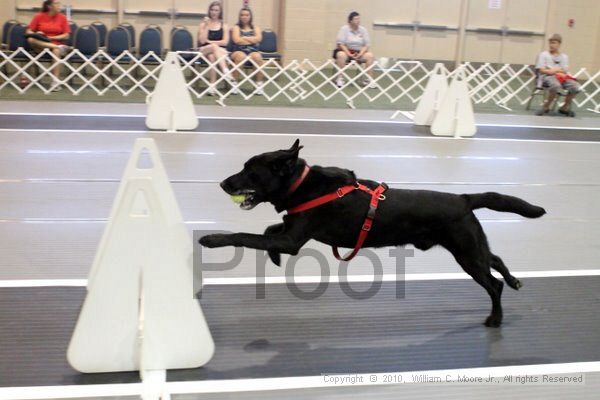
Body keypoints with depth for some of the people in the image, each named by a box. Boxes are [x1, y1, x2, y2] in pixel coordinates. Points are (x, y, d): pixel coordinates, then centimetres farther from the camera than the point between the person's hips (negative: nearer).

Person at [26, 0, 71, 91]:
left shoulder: (62, 17, 1)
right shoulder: (39, 16, 1)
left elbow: (66, 35, -1)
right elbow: (28, 32, 2)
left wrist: (51, 38, -11)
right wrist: (36, 34, -19)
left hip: (57, 43, -1)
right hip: (40, 45, 1)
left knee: (56, 52, -37)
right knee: (30, 40, -30)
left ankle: (56, 82, -44)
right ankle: (58, 47, -34)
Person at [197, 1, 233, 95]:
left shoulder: (224, 26, 11)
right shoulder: (204, 24, 10)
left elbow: (225, 42, -1)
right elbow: (202, 41, -4)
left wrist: (210, 41, -4)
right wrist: (206, 26, -7)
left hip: (221, 51, 1)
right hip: (204, 51, 0)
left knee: (212, 56, -37)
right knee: (214, 46, -37)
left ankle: (212, 85, -47)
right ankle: (226, 71, -55)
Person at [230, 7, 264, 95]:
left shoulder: (255, 28, 18)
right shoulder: (236, 27, 13)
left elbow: (258, 39, -2)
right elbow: (237, 40, -6)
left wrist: (244, 37, -2)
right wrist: (252, 40, 0)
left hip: (253, 51, 2)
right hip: (238, 51, -1)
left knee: (257, 57, -35)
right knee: (241, 56, -39)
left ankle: (259, 84, -28)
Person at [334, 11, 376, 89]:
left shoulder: (363, 30, 3)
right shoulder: (344, 29, -6)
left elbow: (367, 45, 2)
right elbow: (340, 44, -11)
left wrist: (360, 54, -16)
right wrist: (349, 54, -22)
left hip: (359, 52, 3)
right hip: (345, 51, -3)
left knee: (370, 55, -24)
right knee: (341, 55, -37)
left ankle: (369, 79, -18)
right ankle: (340, 79, -29)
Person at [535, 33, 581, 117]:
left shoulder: (564, 56, 18)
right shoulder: (543, 55, 8)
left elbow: (564, 71, 7)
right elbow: (541, 70, -3)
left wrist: (556, 70, -14)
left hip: (561, 77, 4)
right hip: (547, 77, -4)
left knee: (576, 87, -24)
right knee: (556, 85, -41)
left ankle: (565, 107, -1)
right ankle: (546, 107, -20)